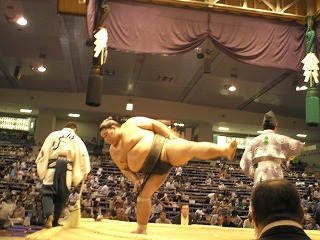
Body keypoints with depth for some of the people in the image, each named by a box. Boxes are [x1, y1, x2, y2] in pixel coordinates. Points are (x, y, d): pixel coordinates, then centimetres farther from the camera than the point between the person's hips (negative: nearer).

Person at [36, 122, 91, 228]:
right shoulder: (77, 139, 12)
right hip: (66, 168, 1)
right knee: (62, 195, 12)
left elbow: (44, 150, 6)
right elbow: (83, 154, 5)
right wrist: (85, 171, 8)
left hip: (52, 167, 0)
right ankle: (55, 221, 17)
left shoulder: (53, 135, 12)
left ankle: (49, 215, -20)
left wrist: (40, 166, 12)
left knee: (47, 192, 5)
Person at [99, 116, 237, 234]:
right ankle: (141, 230, 13)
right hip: (155, 170, 6)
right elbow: (125, 169, 18)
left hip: (164, 149, -5)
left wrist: (171, 137, -11)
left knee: (194, 147, -29)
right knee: (143, 195, 1)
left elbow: (154, 124, -2)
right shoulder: (114, 151, 12)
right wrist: (135, 181, 1)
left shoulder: (131, 124, -3)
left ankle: (226, 151, -39)